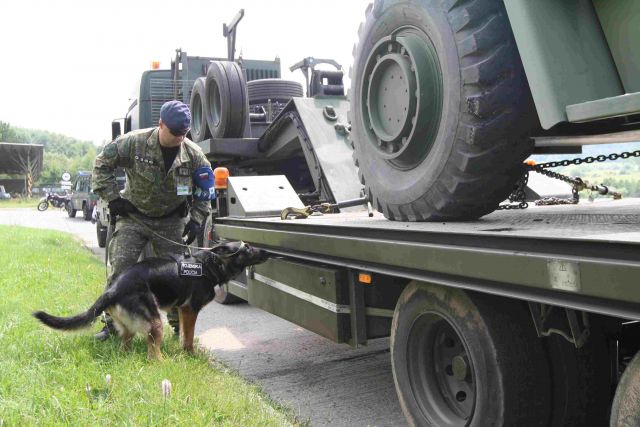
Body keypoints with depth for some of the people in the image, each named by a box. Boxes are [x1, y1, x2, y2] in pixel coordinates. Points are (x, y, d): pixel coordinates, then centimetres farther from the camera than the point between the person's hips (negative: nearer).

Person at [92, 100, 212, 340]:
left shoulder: (193, 154, -12)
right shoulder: (134, 143, -17)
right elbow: (102, 163, -4)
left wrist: (196, 220, -6)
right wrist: (112, 198, -10)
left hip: (171, 221, 1)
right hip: (134, 216, -1)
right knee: (120, 267, -5)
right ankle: (112, 323, 10)